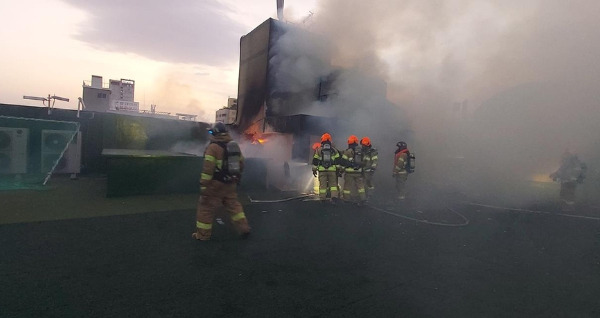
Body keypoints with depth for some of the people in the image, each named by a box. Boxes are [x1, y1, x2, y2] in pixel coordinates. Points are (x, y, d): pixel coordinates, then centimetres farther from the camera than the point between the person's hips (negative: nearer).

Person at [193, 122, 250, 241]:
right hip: (231, 184, 7)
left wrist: (204, 185, -16)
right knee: (234, 205, 18)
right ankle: (244, 228, 18)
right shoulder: (234, 145, 9)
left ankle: (202, 235, 15)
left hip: (216, 184, -6)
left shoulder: (213, 147, -14)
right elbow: (241, 163, 16)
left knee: (206, 208, 7)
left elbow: (208, 168, -19)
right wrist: (236, 178, 26)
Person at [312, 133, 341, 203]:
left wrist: (314, 169, 10)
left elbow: (315, 161, 4)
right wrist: (338, 169, 11)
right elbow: (337, 161, 5)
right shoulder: (334, 150, 5)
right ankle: (334, 196, -2)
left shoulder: (318, 150, 3)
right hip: (332, 170, 1)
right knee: (333, 184, 9)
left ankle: (323, 199, 9)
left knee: (322, 185, 5)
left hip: (322, 170, 0)